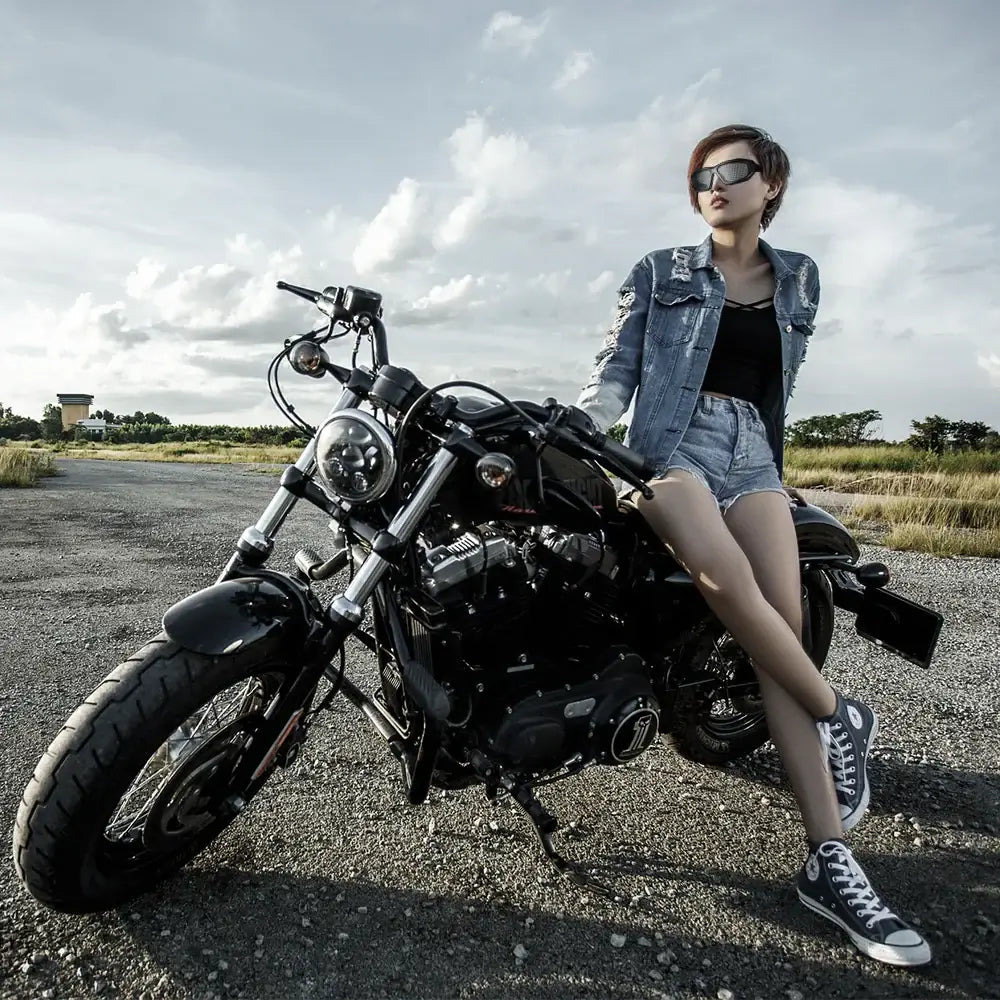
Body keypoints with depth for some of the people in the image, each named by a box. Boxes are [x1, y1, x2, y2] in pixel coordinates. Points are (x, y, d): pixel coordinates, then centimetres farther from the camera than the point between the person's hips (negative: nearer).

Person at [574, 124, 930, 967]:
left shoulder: (799, 280, 20)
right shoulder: (660, 273, 12)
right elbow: (615, 371, 4)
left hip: (754, 456, 3)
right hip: (673, 442, -2)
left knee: (785, 621, -16)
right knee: (724, 573, -34)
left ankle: (828, 860, -13)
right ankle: (839, 714, -11)